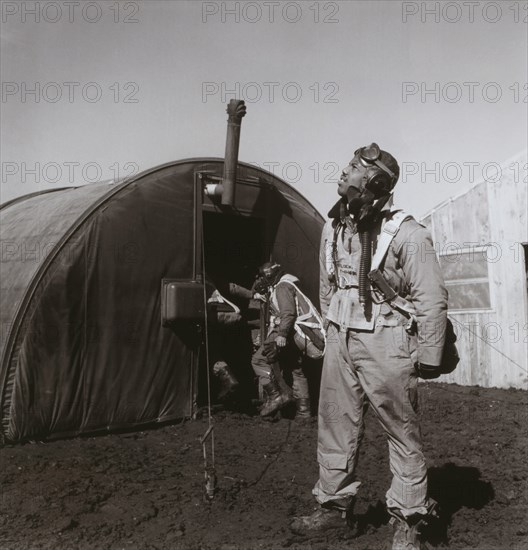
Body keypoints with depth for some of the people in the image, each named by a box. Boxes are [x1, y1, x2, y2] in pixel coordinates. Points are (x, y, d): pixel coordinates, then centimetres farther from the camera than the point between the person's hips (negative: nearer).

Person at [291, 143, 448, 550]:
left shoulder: (406, 234, -12)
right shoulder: (333, 229, 9)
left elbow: (433, 299, -10)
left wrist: (428, 357, -9)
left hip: (385, 342, -6)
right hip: (340, 340, 7)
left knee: (403, 432, 4)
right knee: (335, 426, 12)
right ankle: (334, 505, 28)